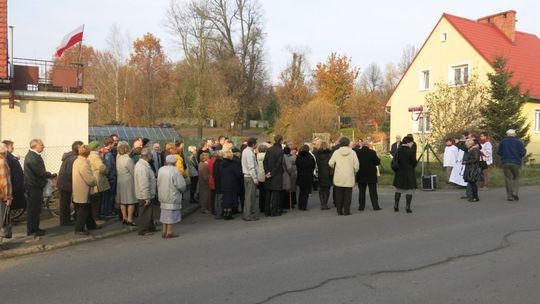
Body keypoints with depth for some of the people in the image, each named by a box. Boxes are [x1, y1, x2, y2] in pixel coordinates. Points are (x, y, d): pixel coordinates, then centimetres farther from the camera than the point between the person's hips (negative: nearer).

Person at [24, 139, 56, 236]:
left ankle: (34, 228, 26)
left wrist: (48, 175, 3)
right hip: (34, 187, -11)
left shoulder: (33, 155, 13)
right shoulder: (33, 157, -22)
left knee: (35, 208, 17)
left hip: (35, 186, 11)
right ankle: (32, 230, 6)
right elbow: (40, 173, -26)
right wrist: (51, 175, -11)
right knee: (34, 208, -2)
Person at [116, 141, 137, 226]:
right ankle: (129, 219, 0)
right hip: (128, 181, -7)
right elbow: (133, 171, -12)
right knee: (131, 201, 0)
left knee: (122, 201, 12)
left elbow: (117, 171, 11)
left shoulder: (118, 158, 3)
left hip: (120, 181, 7)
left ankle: (124, 218, 18)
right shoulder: (128, 159, -18)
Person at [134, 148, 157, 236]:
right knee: (145, 213, 4)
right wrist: (147, 198, -22)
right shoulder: (143, 168, -27)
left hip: (147, 195, 10)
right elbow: (144, 185, -27)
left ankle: (150, 228, 35)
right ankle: (143, 230, 18)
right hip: (145, 196, -10)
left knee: (149, 212, 21)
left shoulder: (140, 164, 7)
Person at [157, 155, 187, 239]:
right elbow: (181, 185, -15)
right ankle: (169, 232, 4)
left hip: (162, 195, 6)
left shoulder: (160, 170, 1)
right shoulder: (175, 171, -17)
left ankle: (164, 231, 20)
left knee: (165, 213, 15)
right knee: (171, 213, 1)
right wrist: (182, 190, 5)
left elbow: (158, 183, 7)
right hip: (172, 196, -6)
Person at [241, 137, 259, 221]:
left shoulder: (245, 151, 12)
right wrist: (255, 178, -16)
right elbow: (251, 167, -20)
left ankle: (246, 214, 21)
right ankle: (248, 215, 0)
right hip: (250, 176, -10)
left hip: (246, 176, 10)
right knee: (250, 196, -4)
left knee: (248, 196, 15)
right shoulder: (250, 153, -18)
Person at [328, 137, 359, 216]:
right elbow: (356, 165, -5)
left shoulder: (336, 152, -3)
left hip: (338, 178, 1)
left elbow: (330, 163, 1)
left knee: (339, 194, 9)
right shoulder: (352, 152, -5)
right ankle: (346, 211, 3)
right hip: (349, 177, -1)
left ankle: (339, 211, 11)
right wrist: (354, 172, 14)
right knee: (348, 194, 5)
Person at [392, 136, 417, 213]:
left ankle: (396, 206, 15)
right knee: (409, 189, 3)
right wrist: (413, 166, 9)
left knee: (398, 189, 15)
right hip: (409, 172, -5)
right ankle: (408, 207, 1)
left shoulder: (398, 150, 2)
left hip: (399, 172, 5)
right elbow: (414, 163, -12)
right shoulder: (411, 151, -15)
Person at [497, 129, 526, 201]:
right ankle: (515, 192, -3)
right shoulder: (519, 142, -6)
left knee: (508, 179, 3)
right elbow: (522, 153, -7)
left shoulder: (502, 142, 1)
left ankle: (510, 196, 1)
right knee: (516, 178, 14)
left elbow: (499, 152, 5)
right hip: (516, 163, -1)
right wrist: (525, 151, 15)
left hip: (506, 163, 1)